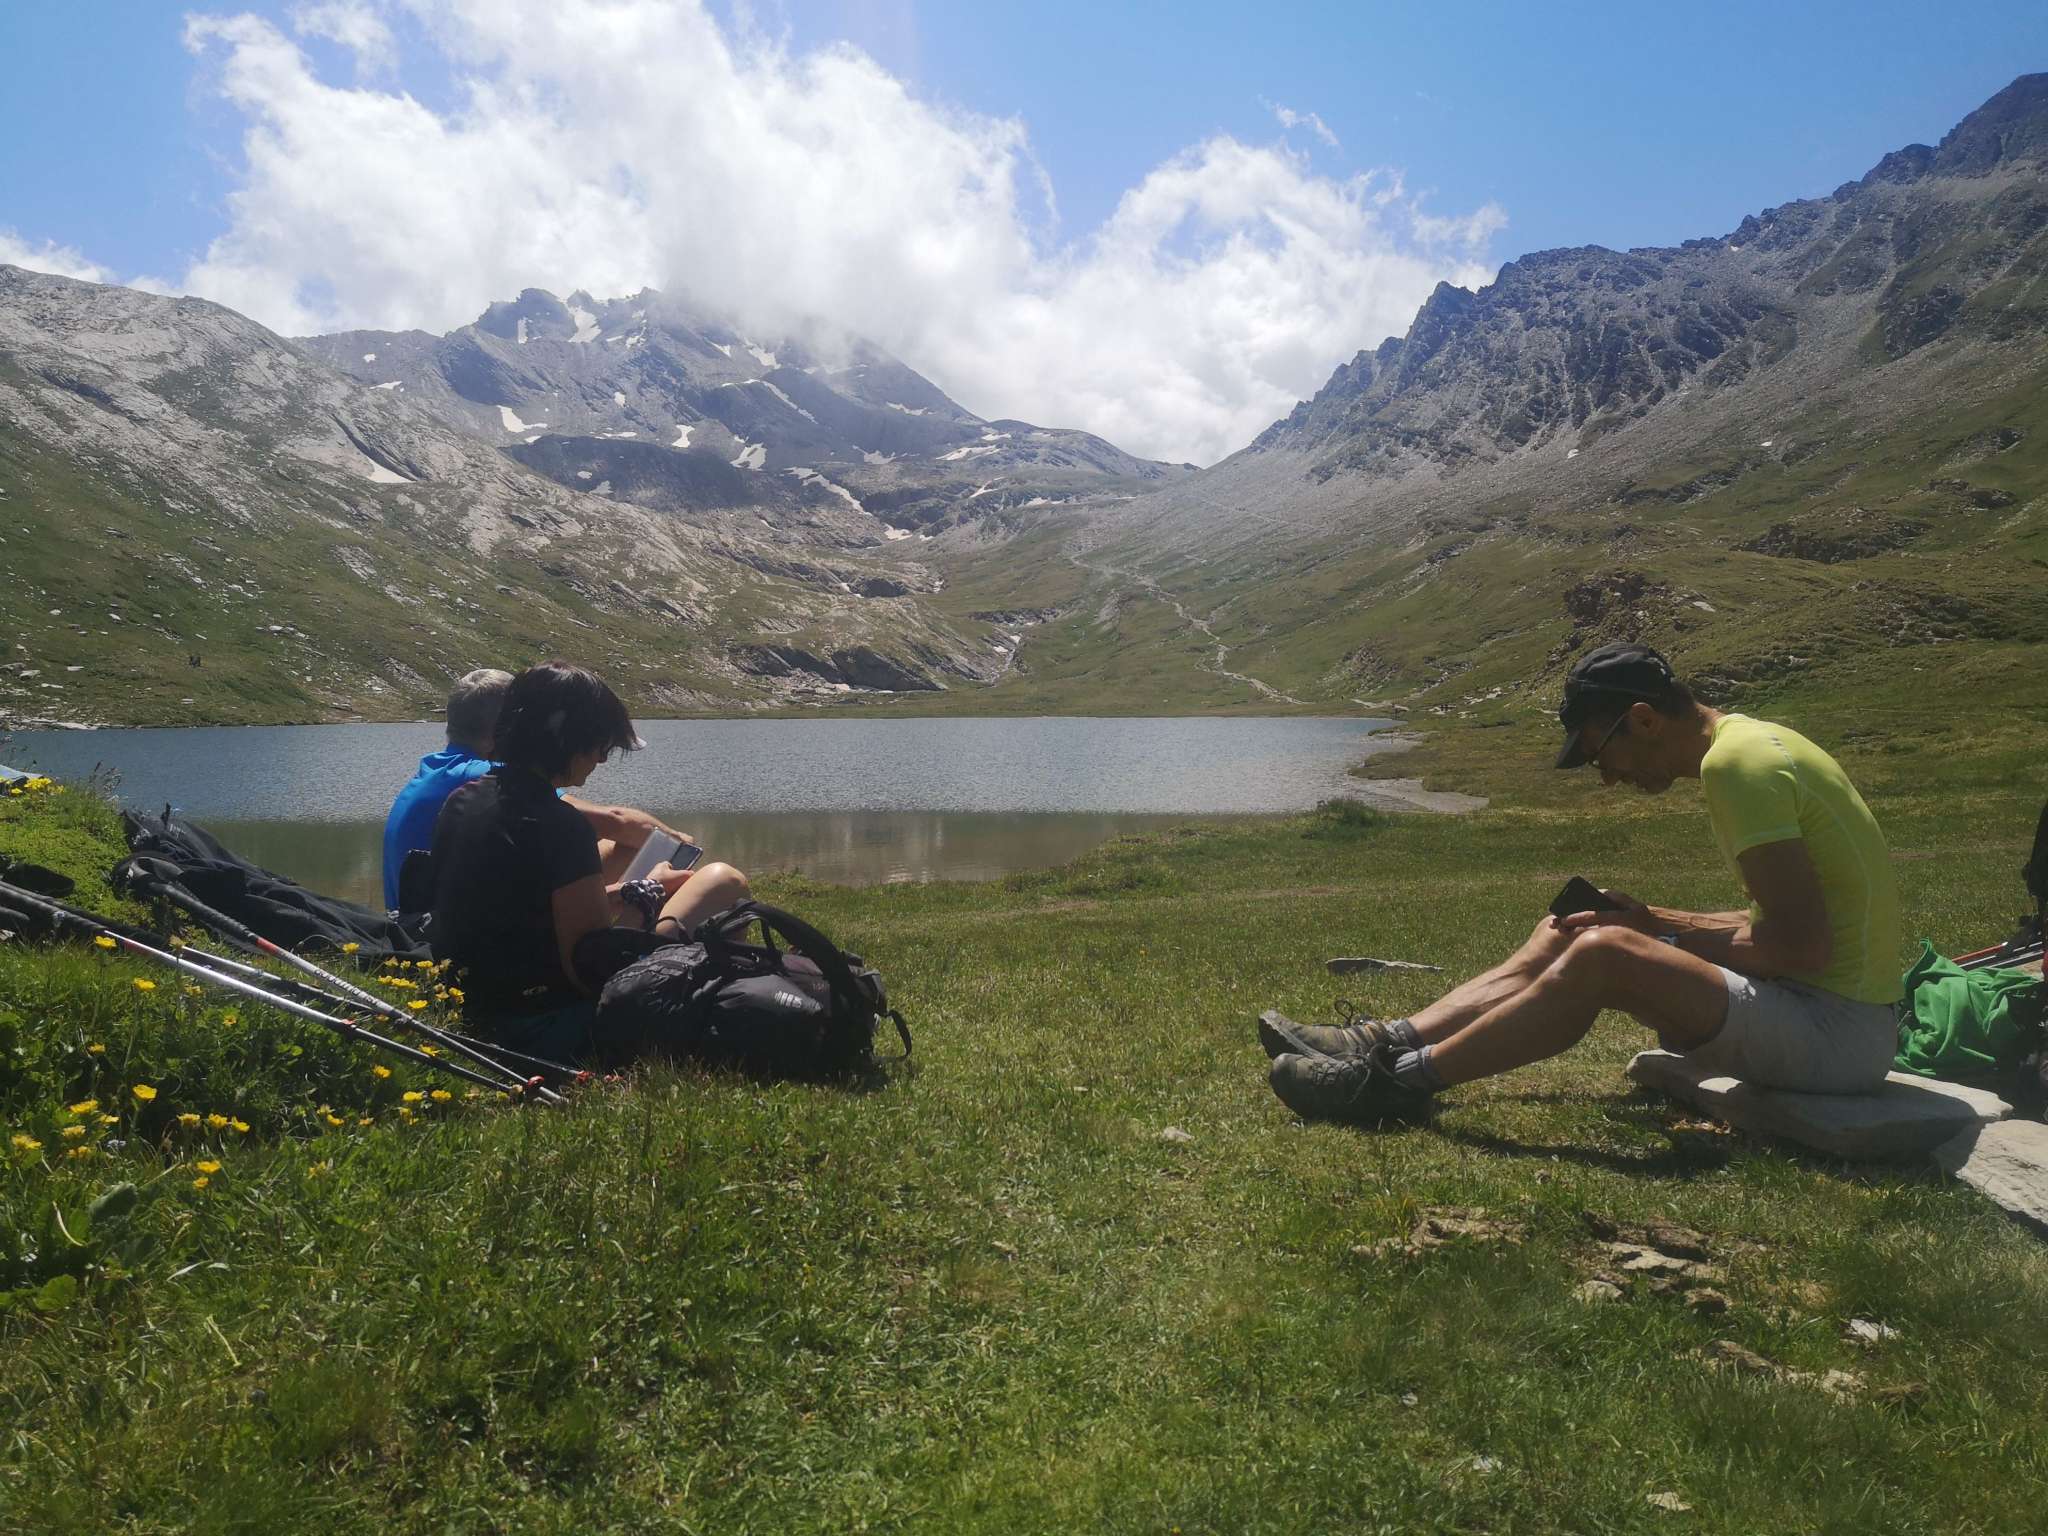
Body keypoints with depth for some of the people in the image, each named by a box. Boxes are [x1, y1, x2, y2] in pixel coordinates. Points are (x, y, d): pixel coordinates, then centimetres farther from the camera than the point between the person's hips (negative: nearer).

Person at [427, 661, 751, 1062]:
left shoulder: (463, 799, 2)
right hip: (550, 1026, -8)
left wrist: (626, 892, 15)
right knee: (723, 880, 0)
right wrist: (646, 895, -3)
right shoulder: (560, 827, -23)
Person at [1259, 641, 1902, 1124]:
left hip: (1838, 1036, -10)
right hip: (1839, 1015, 10)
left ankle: (1399, 1081, -17)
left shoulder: (1734, 762, -18)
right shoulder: (1749, 739, 12)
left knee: (1602, 953, -25)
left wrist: (1663, 936, -10)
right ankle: (1389, 1041, -1)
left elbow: (1801, 945, -24)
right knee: (1561, 936, 7)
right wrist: (1656, 923, 6)